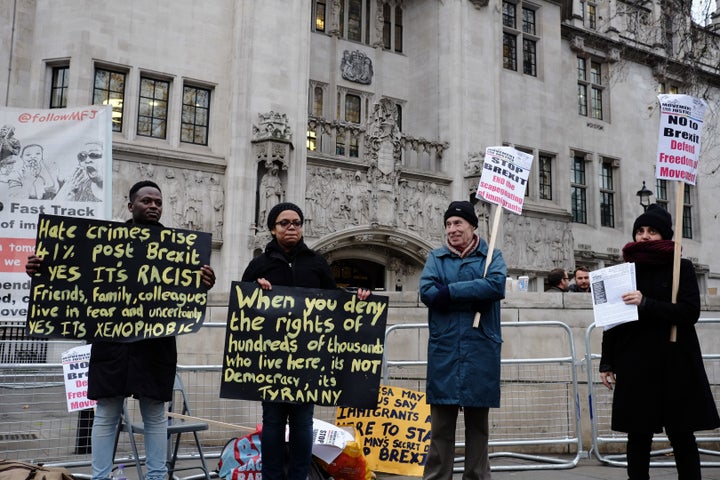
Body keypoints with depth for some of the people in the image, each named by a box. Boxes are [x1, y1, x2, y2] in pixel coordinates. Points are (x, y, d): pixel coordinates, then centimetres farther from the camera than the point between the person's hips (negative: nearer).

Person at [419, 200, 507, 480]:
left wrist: (450, 291, -13)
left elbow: (496, 286, -13)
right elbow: (427, 292, -6)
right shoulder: (436, 257, 11)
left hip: (480, 351, 0)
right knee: (441, 423, 1)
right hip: (444, 351, 1)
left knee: (478, 422, 7)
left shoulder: (491, 256, 8)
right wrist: (474, 296, -13)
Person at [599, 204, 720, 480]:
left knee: (681, 434, 2)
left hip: (674, 363, -1)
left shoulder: (682, 268, 4)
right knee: (638, 434, 2)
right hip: (634, 365, 2)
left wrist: (646, 304, -19)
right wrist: (606, 363, 5)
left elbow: (690, 312, -8)